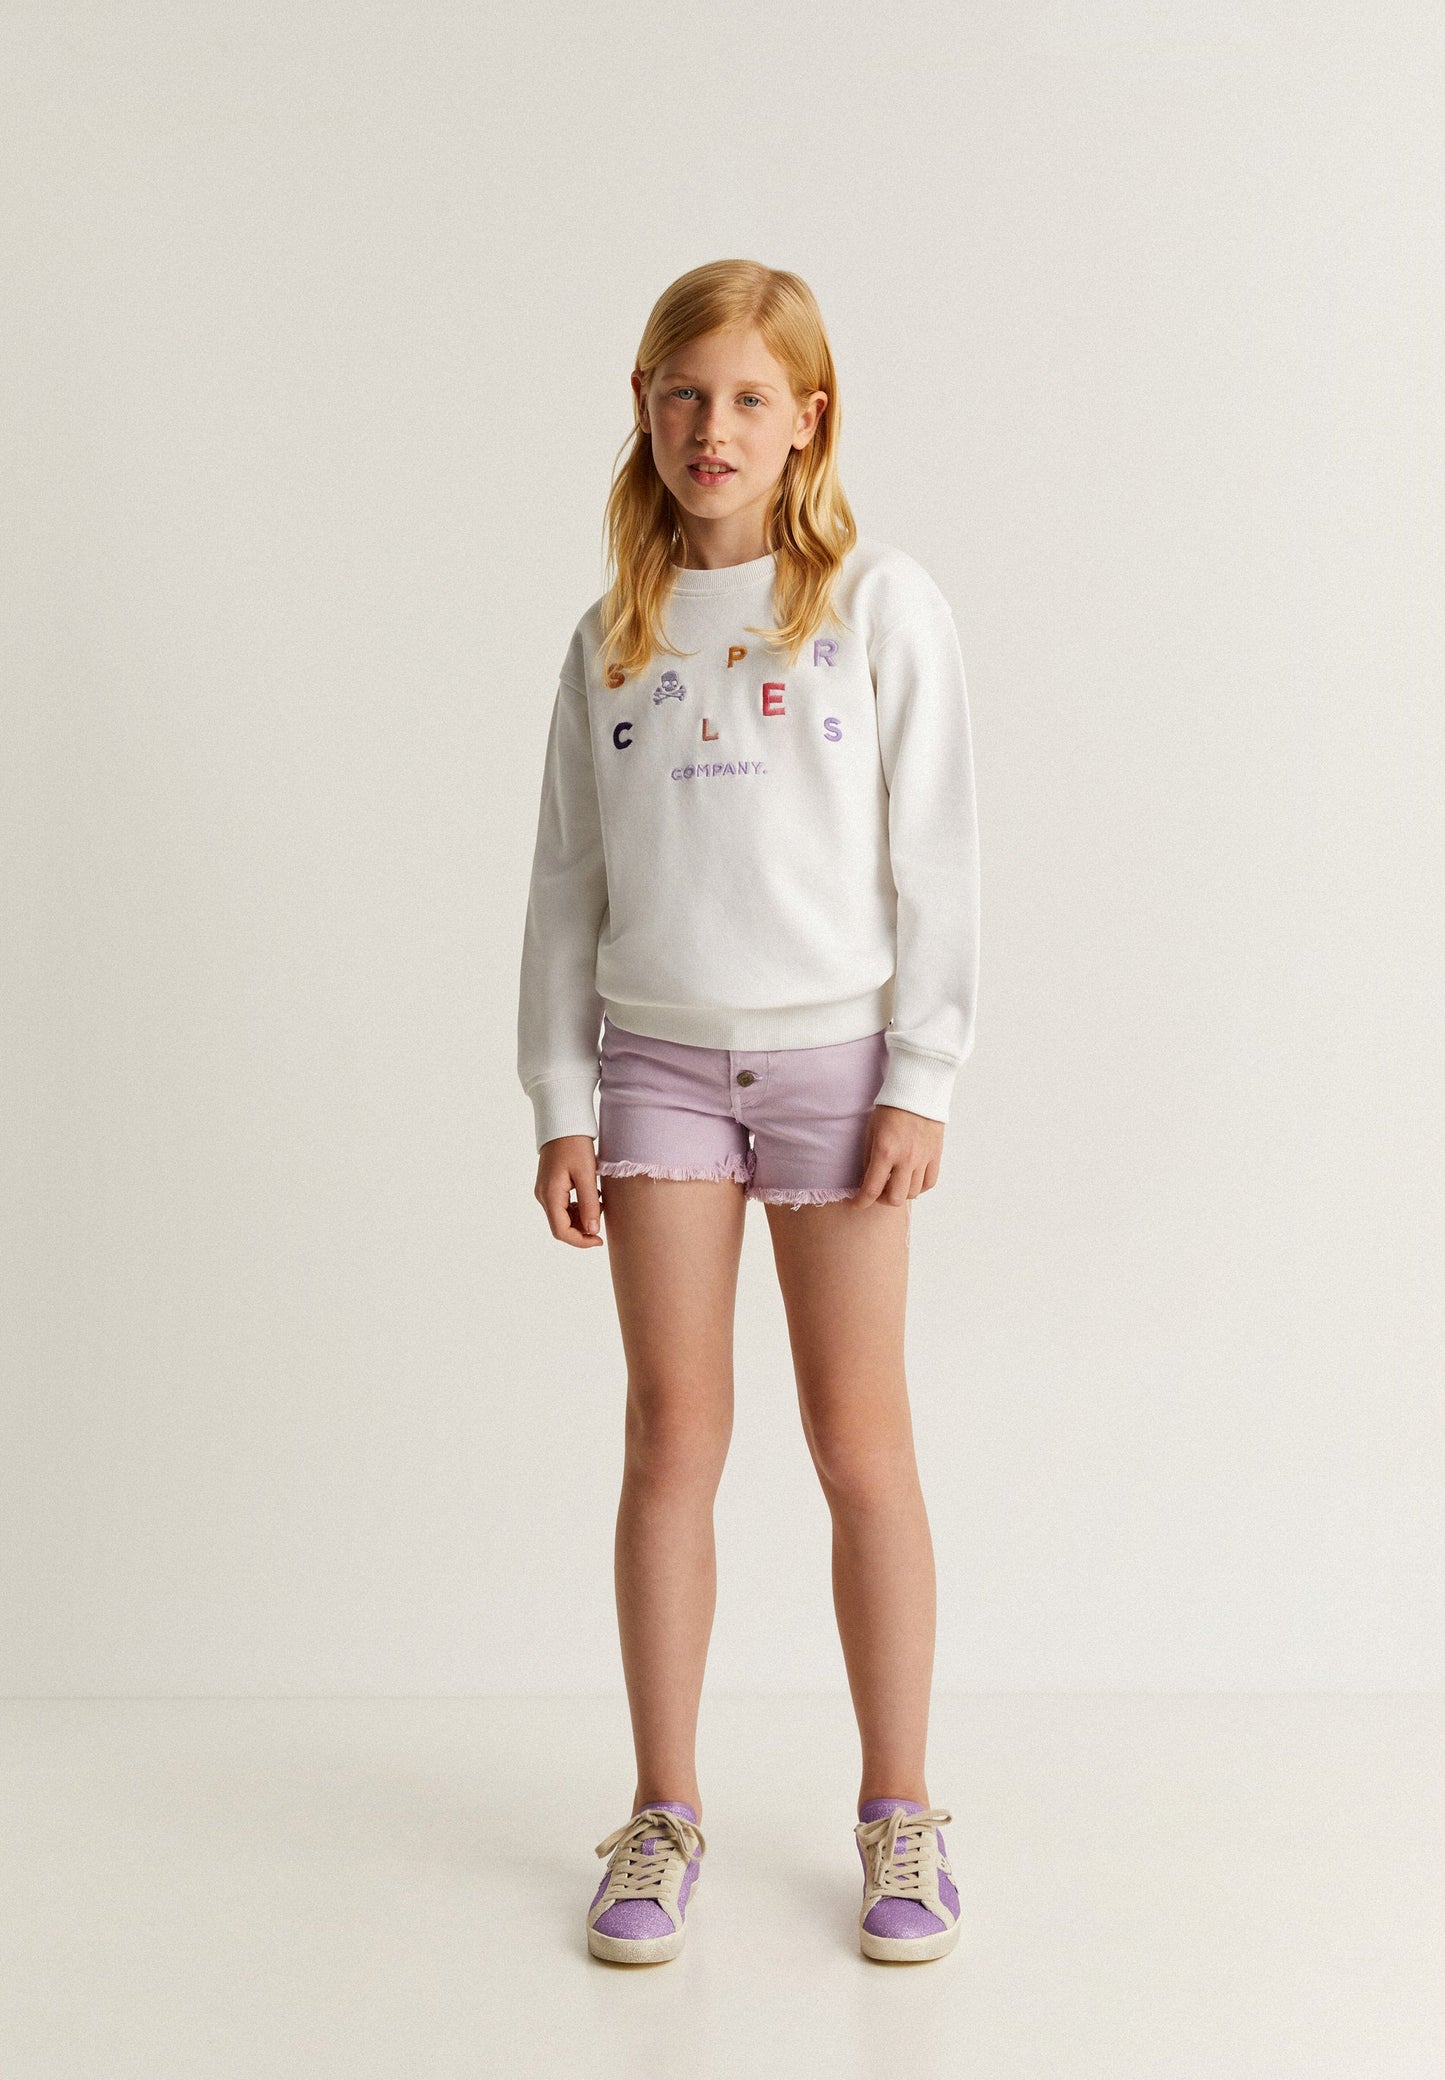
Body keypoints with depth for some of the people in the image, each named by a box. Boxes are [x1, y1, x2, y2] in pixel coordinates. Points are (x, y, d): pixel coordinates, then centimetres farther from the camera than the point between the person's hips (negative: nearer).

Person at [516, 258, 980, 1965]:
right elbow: (568, 883, 8)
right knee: (671, 1435, 3)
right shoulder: (612, 638, 7)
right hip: (658, 1059, 2)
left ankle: (900, 1815, 17)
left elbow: (932, 857, -2)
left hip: (835, 1056, -2)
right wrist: (561, 1103, 3)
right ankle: (664, 1816, 15)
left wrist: (919, 1082, -8)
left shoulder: (882, 607, -1)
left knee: (858, 1439, 3)